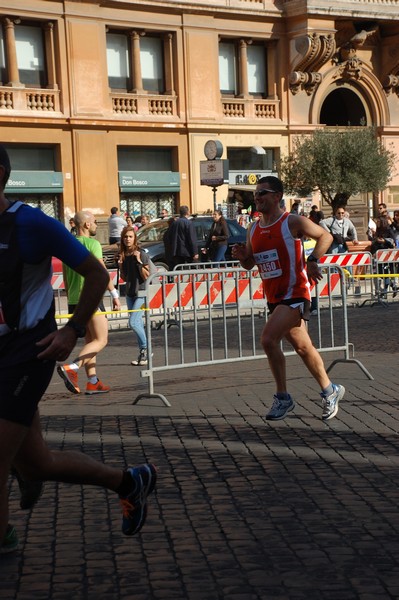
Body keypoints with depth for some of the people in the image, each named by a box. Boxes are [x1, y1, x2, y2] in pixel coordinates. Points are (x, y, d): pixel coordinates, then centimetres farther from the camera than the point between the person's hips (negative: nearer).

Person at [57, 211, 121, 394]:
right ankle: (71, 368, -20)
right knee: (101, 340, -4)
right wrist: (115, 294, -9)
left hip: (73, 301, 8)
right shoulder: (92, 244, -9)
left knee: (89, 341, 13)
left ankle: (92, 382, 11)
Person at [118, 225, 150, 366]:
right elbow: (124, 278, 13)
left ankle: (145, 348, 1)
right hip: (130, 293, 7)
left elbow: (146, 276, -14)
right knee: (138, 323, 9)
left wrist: (139, 261, -22)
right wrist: (120, 265, -3)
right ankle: (143, 353, 15)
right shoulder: (123, 255, 8)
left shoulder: (141, 254, -11)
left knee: (133, 322, -16)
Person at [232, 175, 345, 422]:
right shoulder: (253, 230, 9)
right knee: (303, 347, 16)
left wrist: (313, 260, -16)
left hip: (295, 294, -7)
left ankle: (283, 397, -5)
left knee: (268, 339, -20)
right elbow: (250, 265, 17)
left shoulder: (293, 222, -10)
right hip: (274, 297, 7)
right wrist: (242, 256, -5)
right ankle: (330, 391, 32)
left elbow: (325, 236, -2)